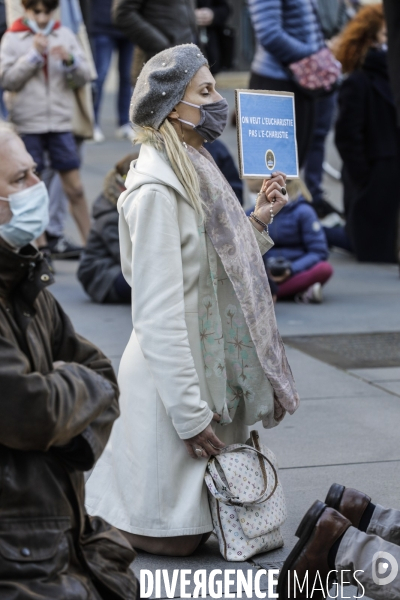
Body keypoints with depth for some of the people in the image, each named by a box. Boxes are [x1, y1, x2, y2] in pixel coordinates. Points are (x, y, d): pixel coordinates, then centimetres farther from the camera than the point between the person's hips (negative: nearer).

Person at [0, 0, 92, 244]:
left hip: (61, 122, 1)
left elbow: (84, 77, 2)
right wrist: (34, 55, -16)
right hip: (27, 124, -1)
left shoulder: (65, 35, 4)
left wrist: (70, 60, -17)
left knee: (75, 188, 2)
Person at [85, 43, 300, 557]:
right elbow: (158, 314, -23)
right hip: (174, 378, -9)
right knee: (177, 537, -1)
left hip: (213, 369, 9)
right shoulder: (157, 189, -19)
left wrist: (257, 220, 5)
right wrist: (191, 414, -22)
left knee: (207, 517, 16)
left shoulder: (195, 173, 10)